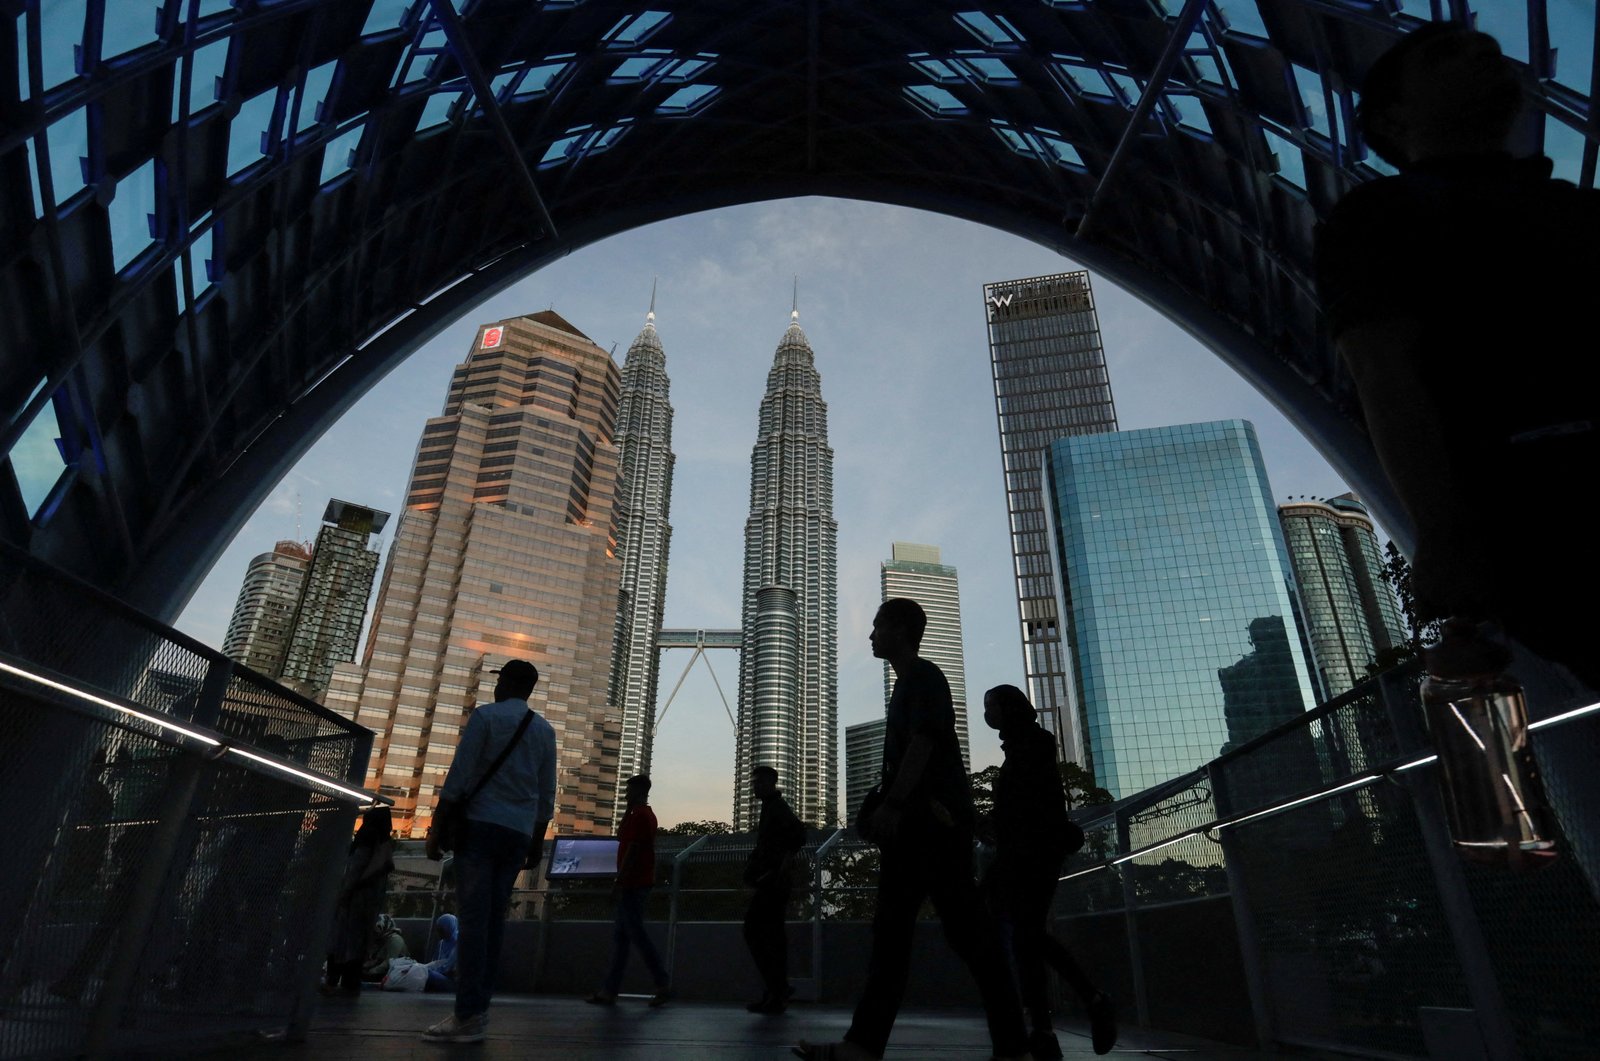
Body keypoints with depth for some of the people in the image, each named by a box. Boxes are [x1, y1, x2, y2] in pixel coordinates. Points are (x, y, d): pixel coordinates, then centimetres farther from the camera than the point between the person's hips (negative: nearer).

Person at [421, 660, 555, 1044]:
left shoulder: (485, 716, 1)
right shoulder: (545, 731, 15)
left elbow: (459, 776, -6)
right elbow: (547, 794, 14)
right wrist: (537, 842, 19)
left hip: (481, 825, -5)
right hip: (518, 834, 5)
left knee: (473, 917, -6)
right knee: (493, 919, 7)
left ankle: (468, 1015, -9)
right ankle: (479, 1010, 6)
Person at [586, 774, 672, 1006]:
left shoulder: (638, 815, -14)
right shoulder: (647, 814, 17)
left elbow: (632, 850, -20)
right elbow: (622, 836, 24)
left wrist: (618, 882, -19)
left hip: (632, 883, -10)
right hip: (638, 883, 10)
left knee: (637, 935, -7)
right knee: (620, 936, 10)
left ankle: (663, 984, -4)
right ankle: (609, 990, 12)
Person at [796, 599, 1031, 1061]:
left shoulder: (924, 676, -5)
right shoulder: (907, 683, 23)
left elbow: (923, 742, -18)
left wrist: (892, 804, -23)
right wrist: (889, 807, 20)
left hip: (935, 818, -10)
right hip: (914, 822, 10)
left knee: (966, 929, -6)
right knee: (890, 928, 3)